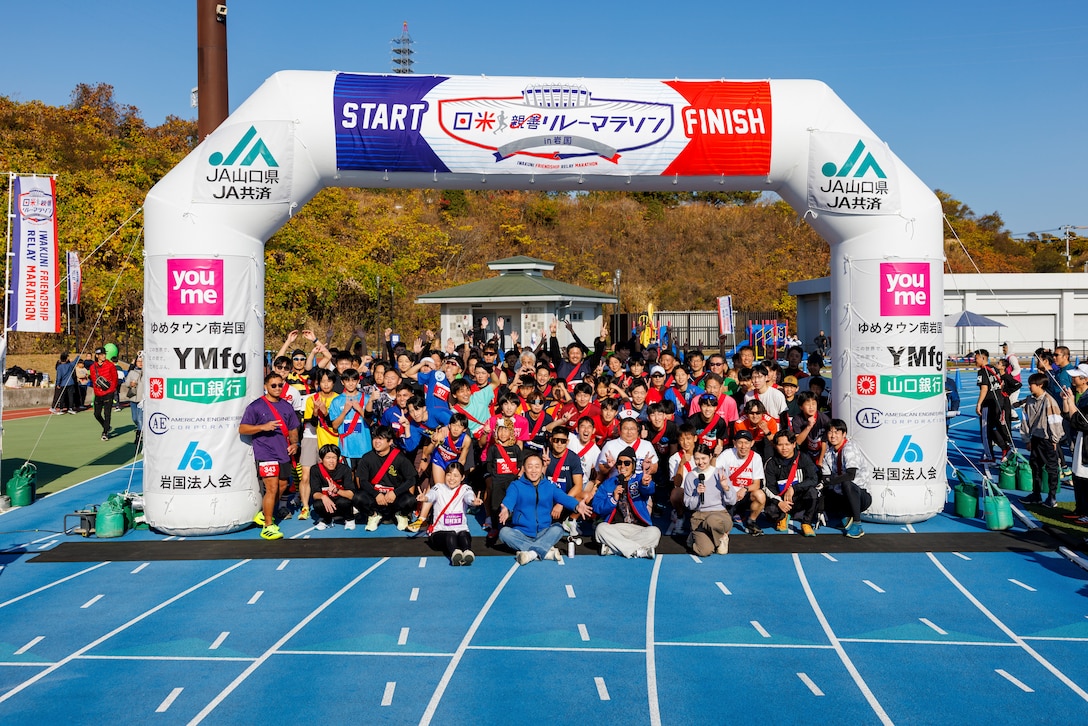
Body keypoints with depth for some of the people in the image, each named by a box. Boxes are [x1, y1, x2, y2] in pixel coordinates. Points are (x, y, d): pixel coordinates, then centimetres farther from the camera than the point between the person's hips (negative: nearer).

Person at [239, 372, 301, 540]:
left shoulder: (287, 407, 14)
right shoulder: (256, 406, -3)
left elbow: (293, 429, 21)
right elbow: (242, 429, -5)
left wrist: (294, 443, 1)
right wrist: (263, 427, -19)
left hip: (284, 453, 7)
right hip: (265, 453, -7)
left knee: (282, 486, 14)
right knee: (272, 488, -13)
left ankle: (263, 514, 36)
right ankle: (268, 527, -6)